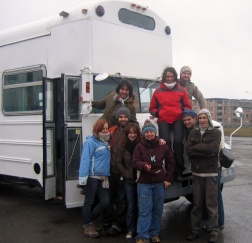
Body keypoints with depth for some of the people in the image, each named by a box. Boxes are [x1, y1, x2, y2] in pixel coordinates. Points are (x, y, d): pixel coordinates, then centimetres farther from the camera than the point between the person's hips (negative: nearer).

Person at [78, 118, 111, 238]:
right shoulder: (91, 142, -10)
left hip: (103, 177, 8)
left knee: (105, 202, 9)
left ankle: (89, 221, 28)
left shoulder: (107, 142, 12)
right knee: (89, 202, 5)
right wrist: (83, 178, -20)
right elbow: (85, 160, -15)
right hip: (92, 176, -7)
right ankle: (87, 226, 20)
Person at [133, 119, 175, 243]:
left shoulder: (163, 146, 1)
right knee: (144, 210, -4)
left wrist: (168, 178, 3)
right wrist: (144, 165, -30)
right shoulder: (139, 147, -3)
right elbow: (135, 162, -9)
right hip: (144, 183, -2)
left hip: (160, 183, 2)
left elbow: (170, 162, 7)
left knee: (157, 210, 9)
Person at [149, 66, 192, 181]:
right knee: (165, 142, -19)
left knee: (178, 141, -19)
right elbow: (152, 108, 17)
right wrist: (157, 113, -4)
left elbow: (188, 106, 15)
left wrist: (184, 112, -6)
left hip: (178, 119, 0)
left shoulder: (181, 90, 13)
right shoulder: (158, 91, 12)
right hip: (163, 120, 1)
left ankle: (179, 170, -11)